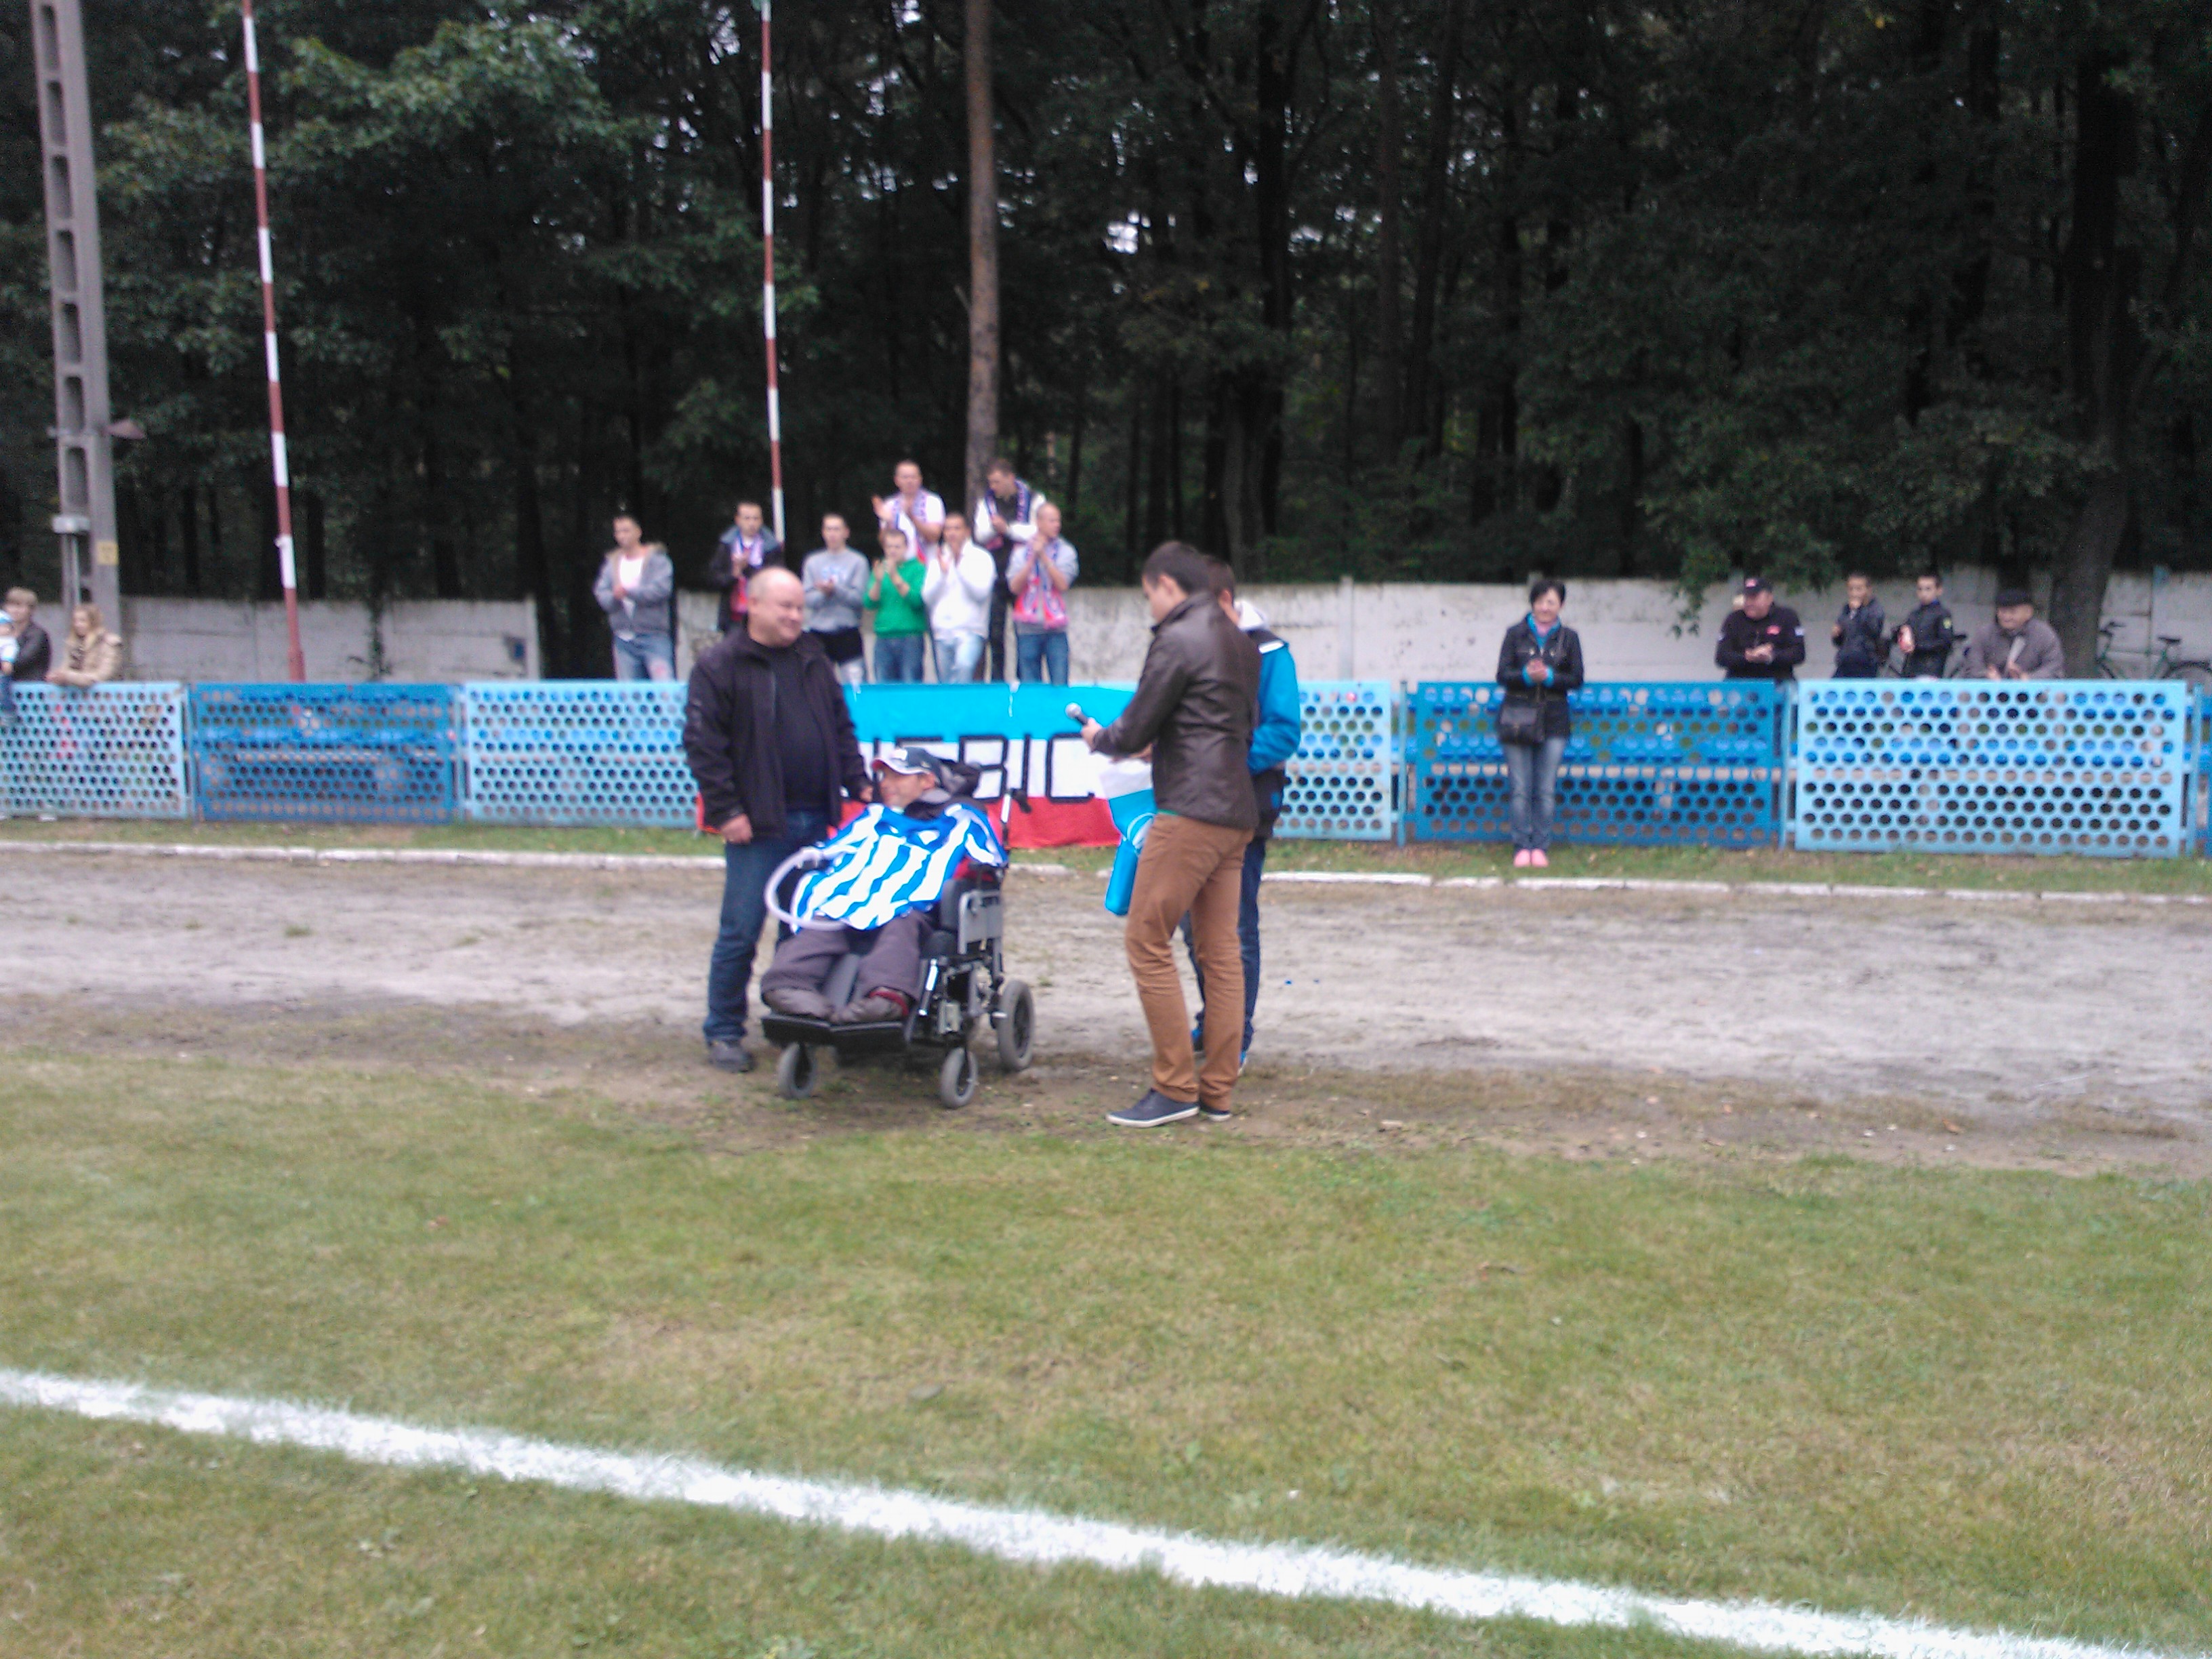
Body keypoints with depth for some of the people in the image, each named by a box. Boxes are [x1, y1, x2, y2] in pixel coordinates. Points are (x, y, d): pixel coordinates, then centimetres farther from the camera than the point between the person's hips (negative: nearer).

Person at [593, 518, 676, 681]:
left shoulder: (656, 559, -1)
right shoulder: (612, 563, 15)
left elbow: (662, 588, -15)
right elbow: (601, 592, 7)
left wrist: (629, 592, -19)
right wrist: (614, 597, -16)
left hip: (654, 636, -5)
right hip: (624, 639, 5)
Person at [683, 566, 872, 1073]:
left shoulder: (813, 659, 14)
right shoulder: (720, 665, -5)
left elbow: (841, 728, 21)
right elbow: (703, 744, -9)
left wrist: (858, 783, 11)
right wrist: (726, 810, -14)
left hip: (815, 821, 6)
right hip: (758, 824, -6)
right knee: (741, 931, -1)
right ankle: (724, 1031, 11)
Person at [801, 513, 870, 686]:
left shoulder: (857, 562, 0)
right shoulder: (813, 561, 8)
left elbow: (859, 597, -9)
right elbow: (808, 598, 1)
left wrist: (835, 590, -22)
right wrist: (823, 593, -18)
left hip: (847, 633, -3)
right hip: (818, 632, 3)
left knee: (856, 682, -7)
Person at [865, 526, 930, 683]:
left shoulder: (918, 568, 3)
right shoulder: (880, 569, 13)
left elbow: (917, 600, -11)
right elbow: (870, 604, 5)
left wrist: (895, 577, -16)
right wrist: (878, 581, -11)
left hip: (910, 636, -4)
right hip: (884, 636, 4)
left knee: (911, 686, -7)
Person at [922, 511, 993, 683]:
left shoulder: (981, 557, 4)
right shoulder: (937, 560, 15)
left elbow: (981, 592, -10)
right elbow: (927, 597, 7)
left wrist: (960, 566, -11)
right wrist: (942, 572, -6)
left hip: (969, 631, -4)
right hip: (942, 632, 5)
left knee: (964, 666, -32)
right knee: (945, 681, 8)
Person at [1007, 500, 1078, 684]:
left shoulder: (1065, 551, 5)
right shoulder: (1022, 551, 7)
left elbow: (1063, 584, -9)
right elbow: (1014, 587, -3)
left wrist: (1044, 557, -12)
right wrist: (1032, 559, -10)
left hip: (1056, 628, -1)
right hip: (1028, 627, 1)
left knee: (1060, 686, -5)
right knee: (1029, 687, 5)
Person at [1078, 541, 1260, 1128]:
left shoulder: (1177, 640, -9)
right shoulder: (1241, 642, 17)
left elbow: (1137, 729, -9)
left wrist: (1100, 738, 13)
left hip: (1191, 813, -9)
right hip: (1237, 812, 9)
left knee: (1147, 942, -4)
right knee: (1220, 949, 10)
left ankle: (1175, 1087, -3)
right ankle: (1217, 1091, 14)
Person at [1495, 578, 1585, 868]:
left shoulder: (1569, 638, 6)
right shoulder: (1516, 634, 4)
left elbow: (1577, 680, 1)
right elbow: (1502, 675, -1)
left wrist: (1549, 676, -16)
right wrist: (1526, 675, -20)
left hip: (1553, 722, 1)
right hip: (1518, 720, -1)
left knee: (1546, 790, 2)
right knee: (1521, 790, -1)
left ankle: (1541, 847, 10)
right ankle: (1522, 847, 6)